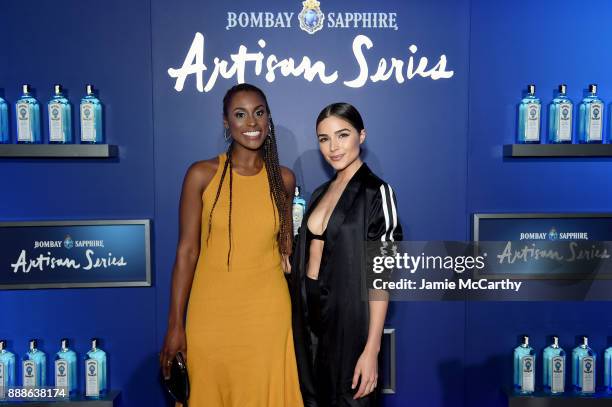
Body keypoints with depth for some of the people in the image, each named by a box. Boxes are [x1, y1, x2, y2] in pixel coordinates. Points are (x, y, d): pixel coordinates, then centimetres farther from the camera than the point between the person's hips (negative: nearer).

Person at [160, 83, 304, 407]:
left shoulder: (282, 179, 1)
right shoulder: (202, 175, -6)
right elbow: (186, 251, -4)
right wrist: (175, 325, -5)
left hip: (267, 313, 2)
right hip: (212, 311, -1)